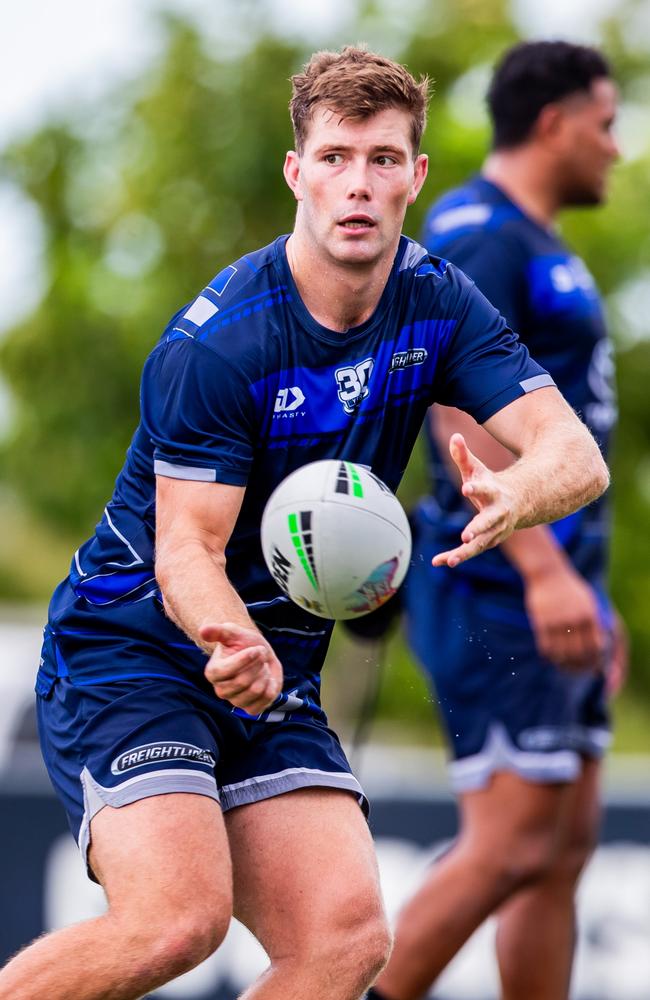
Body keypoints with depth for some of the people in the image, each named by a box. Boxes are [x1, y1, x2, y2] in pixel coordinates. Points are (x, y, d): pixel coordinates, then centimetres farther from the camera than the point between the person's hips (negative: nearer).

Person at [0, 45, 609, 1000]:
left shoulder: (438, 305, -1)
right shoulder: (215, 341, -19)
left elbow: (576, 454, -10)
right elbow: (185, 551, -21)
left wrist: (512, 495, -35)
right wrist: (235, 644, -44)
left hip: (273, 676, 6)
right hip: (128, 646, -6)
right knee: (178, 918, -27)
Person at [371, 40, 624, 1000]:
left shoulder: (531, 247, 20)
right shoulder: (477, 233, -13)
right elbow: (462, 414, -24)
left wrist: (585, 591, 24)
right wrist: (547, 573, -30)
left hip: (543, 585, 10)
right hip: (499, 586, -10)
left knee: (567, 843, 7)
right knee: (512, 843, -14)